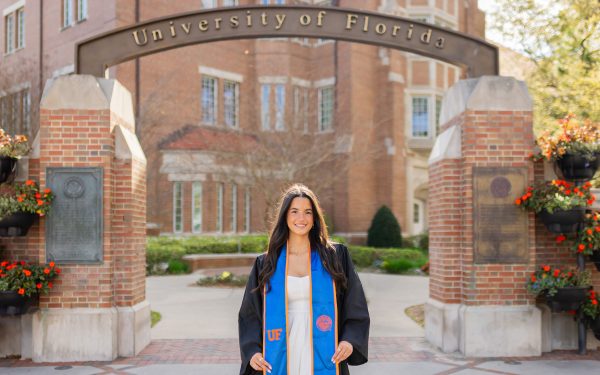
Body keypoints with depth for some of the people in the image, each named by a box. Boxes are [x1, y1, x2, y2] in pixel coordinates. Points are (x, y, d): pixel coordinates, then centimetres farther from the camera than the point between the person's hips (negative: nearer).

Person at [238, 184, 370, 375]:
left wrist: (349, 341, -12)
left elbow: (355, 305, 4)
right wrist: (253, 351, -7)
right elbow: (250, 314, 8)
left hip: (323, 359, -1)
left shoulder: (335, 256, 3)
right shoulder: (266, 264, 5)